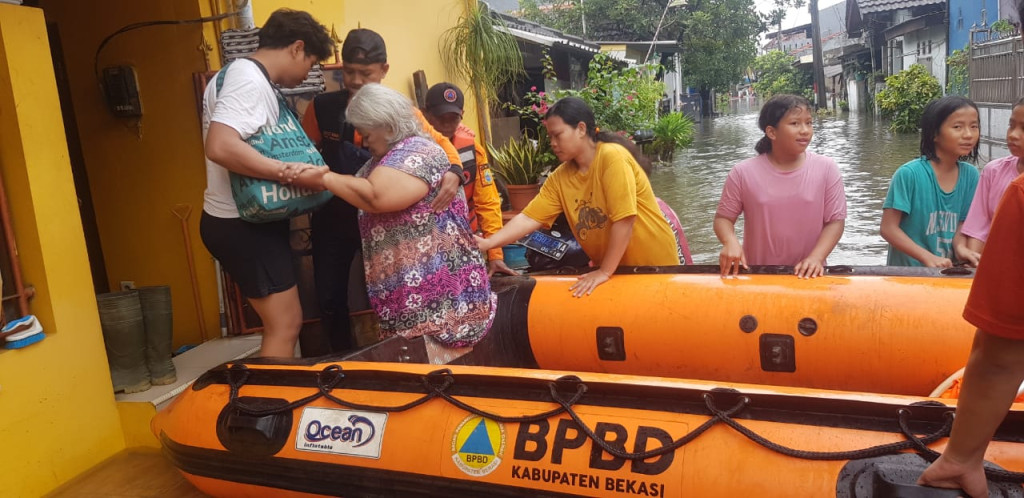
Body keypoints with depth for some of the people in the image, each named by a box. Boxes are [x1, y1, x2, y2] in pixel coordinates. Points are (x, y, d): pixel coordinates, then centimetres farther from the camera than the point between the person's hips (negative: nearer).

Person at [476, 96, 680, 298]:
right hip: (615, 270, 5)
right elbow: (529, 218, -5)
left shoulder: (612, 157, -21)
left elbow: (624, 219, -26)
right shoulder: (559, 177, -2)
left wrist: (604, 272, -23)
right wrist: (488, 243, -17)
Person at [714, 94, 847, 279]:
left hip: (807, 274, 0)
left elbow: (835, 220, 2)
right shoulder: (743, 173, -2)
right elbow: (723, 217, 4)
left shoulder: (826, 169, 1)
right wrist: (730, 241, -17)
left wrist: (816, 258, -12)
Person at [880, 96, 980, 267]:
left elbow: (962, 226, 9)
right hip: (907, 272, -4)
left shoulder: (970, 175, 2)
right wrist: (928, 258, -20)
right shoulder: (909, 173, -11)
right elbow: (888, 228, -11)